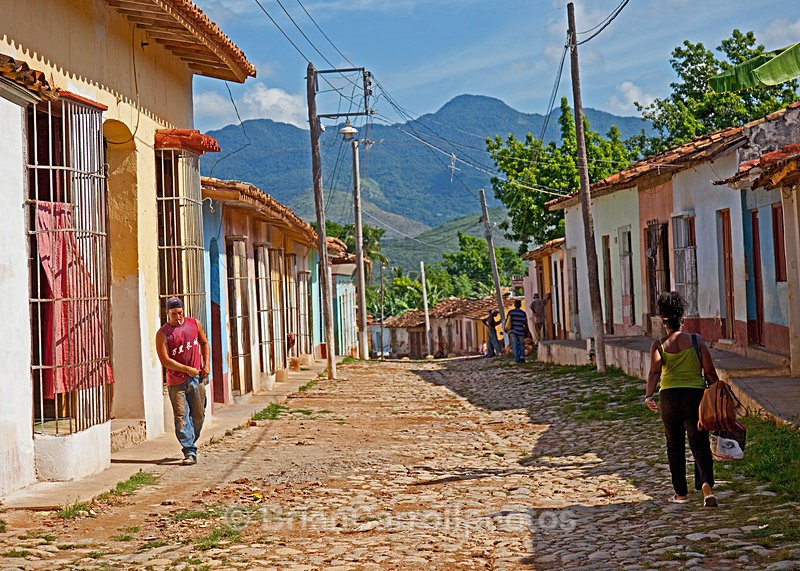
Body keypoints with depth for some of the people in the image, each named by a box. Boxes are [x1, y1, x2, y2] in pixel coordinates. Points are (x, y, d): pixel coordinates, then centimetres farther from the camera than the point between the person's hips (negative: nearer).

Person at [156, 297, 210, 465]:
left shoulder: (194, 324, 7)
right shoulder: (162, 334, -5)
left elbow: (204, 343, 21)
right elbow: (165, 360, -11)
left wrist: (206, 365, 7)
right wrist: (188, 369, -14)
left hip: (196, 378, 3)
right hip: (176, 382, -3)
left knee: (198, 415, 8)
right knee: (182, 417, -8)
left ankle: (190, 443, 29)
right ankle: (190, 452, -9)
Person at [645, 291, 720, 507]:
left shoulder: (659, 345, 1)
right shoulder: (697, 341, 2)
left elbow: (655, 371, -13)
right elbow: (710, 372, 1)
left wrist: (648, 396, -16)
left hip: (669, 397, 0)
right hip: (696, 394, 0)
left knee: (675, 446, 13)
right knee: (699, 443, 0)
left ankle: (681, 493, 19)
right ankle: (706, 483, -24)